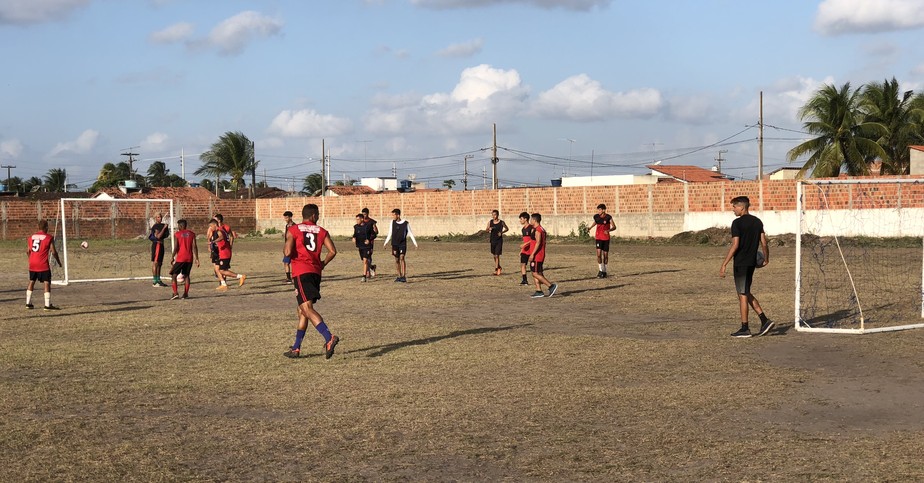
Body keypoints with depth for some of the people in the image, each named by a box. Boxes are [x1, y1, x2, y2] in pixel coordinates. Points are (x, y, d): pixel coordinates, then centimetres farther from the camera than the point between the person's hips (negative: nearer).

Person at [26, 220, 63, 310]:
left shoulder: (31, 237, 10)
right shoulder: (49, 238, -5)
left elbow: (27, 251, 14)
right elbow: (53, 252, -8)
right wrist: (59, 262, 5)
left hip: (32, 264, 6)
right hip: (43, 265, -6)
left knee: (31, 282, 17)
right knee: (47, 283, -2)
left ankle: (28, 303, 20)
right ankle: (47, 305, -7)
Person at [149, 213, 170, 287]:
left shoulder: (161, 225, 15)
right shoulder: (155, 226, -13)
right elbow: (158, 236, -24)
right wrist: (164, 228, -22)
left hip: (161, 245, 10)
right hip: (156, 244, -10)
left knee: (159, 263, 13)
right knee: (155, 263, -9)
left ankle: (158, 280, 20)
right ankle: (155, 282, -10)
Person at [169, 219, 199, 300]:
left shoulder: (177, 234, -2)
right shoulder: (192, 234, 8)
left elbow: (175, 247, -9)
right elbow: (194, 247, 1)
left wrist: (172, 258, 0)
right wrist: (196, 258, 2)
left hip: (180, 258, -4)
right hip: (189, 258, 4)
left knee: (173, 275, 5)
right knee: (186, 275, 15)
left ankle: (175, 293, -9)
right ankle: (186, 294, 9)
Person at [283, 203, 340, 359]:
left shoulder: (293, 230, 2)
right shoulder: (321, 231, 11)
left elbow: (288, 252, -11)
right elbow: (332, 251, -1)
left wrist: (289, 255, 12)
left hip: (301, 272, -5)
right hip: (316, 272, 5)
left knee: (307, 308, -15)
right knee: (302, 309, 16)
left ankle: (329, 338, -34)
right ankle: (296, 348, 20)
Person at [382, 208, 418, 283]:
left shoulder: (406, 223, -6)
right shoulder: (392, 222, 2)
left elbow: (410, 233, 2)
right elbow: (390, 233, 11)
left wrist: (415, 243, 0)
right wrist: (386, 242, 6)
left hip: (402, 244, -3)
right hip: (395, 244, 3)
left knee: (402, 258, -15)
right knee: (396, 260, 4)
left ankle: (404, 276, -14)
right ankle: (399, 276, 13)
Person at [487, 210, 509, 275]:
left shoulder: (501, 222, -8)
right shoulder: (490, 222, 0)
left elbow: (507, 229, 6)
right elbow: (486, 229, 11)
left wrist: (502, 232, -12)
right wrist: (489, 229, -12)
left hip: (499, 241, -4)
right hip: (493, 240, 4)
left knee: (497, 255, -10)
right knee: (494, 255, 15)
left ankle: (496, 270, -7)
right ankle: (499, 267, 35)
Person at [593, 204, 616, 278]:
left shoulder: (608, 217, -14)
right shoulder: (596, 216, -6)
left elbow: (614, 227, -17)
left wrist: (608, 230, -35)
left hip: (606, 238, -1)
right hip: (598, 238, 1)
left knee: (605, 255, 6)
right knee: (599, 254, -14)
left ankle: (604, 271, 22)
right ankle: (601, 271, -4)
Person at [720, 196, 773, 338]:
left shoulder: (737, 223, -13)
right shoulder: (757, 222, 9)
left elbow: (735, 245, -18)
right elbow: (763, 242, 8)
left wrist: (724, 265, -17)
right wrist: (766, 259, 23)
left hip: (740, 263, -7)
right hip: (752, 262, 7)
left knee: (743, 295, 0)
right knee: (747, 294, 18)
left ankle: (745, 329, 6)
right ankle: (765, 320, 10)